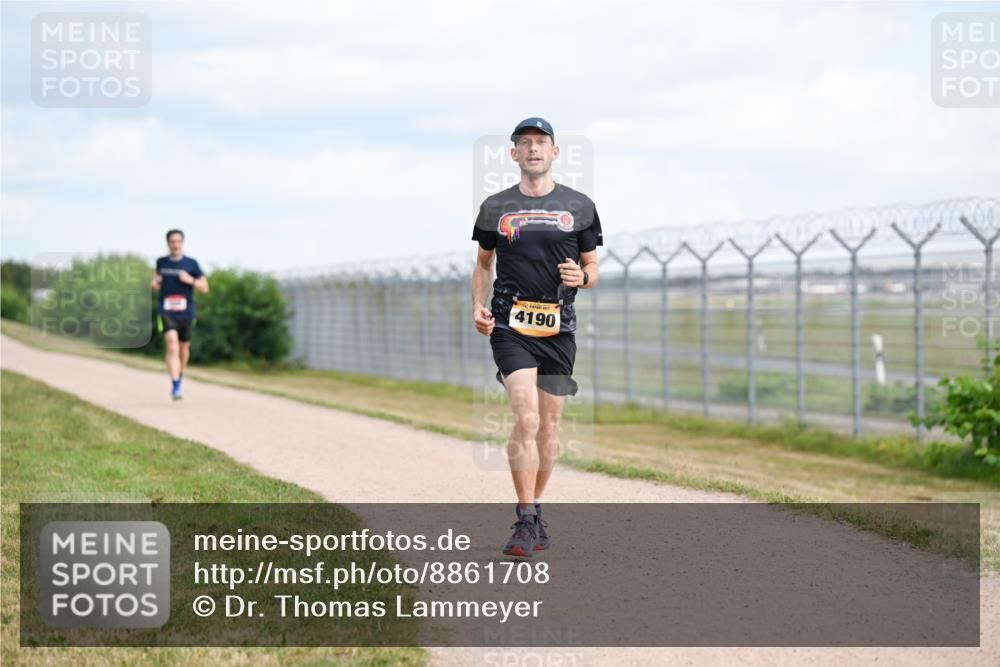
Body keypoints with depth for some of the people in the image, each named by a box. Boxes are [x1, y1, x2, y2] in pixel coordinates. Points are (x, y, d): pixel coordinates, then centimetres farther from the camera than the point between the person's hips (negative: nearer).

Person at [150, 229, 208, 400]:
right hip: (167, 312, -1)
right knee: (172, 347, -19)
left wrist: (191, 280, -14)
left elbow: (205, 288, 3)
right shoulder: (161, 262, 6)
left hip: (186, 313, 1)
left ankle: (179, 378, 42)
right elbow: (156, 283, 23)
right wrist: (154, 283, 0)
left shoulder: (191, 264, 1)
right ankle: (175, 386, -25)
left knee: (184, 349, 15)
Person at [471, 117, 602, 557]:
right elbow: (483, 264, 19)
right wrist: (478, 307, 2)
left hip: (559, 327, 2)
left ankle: (534, 509, 25)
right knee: (526, 419, -16)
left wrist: (581, 277, -10)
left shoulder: (579, 207, 9)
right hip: (510, 325, -2)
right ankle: (526, 521, -14)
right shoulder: (495, 207, 8)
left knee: (549, 426, 7)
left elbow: (591, 266, 14)